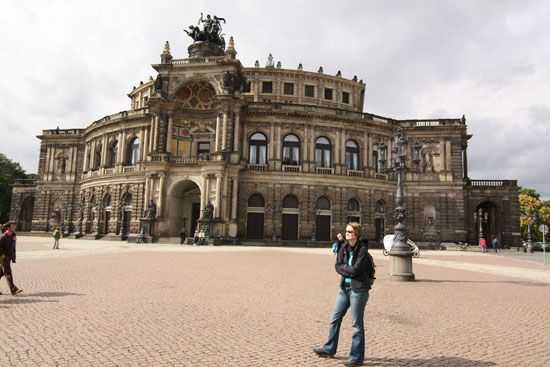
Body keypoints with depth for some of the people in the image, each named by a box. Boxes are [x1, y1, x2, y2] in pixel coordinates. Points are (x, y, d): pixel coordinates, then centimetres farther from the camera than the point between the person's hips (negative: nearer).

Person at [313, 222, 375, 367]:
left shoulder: (363, 249, -14)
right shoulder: (344, 247, 5)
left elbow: (356, 269, -21)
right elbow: (337, 266, 0)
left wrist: (344, 268, -6)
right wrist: (350, 270, -13)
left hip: (358, 288, -7)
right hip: (344, 287, 7)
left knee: (356, 323, 3)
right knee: (335, 318, 15)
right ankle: (329, 349, 32)